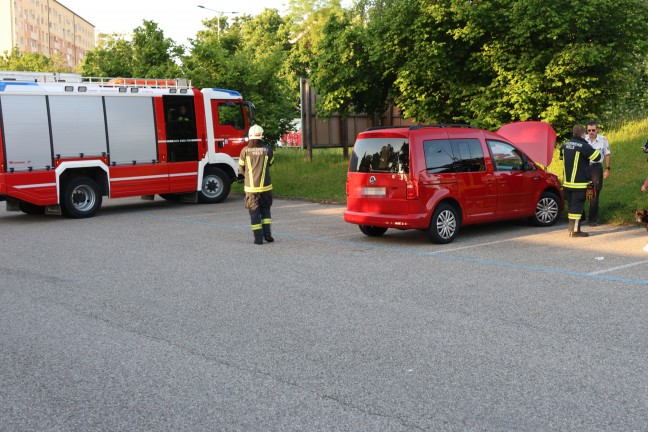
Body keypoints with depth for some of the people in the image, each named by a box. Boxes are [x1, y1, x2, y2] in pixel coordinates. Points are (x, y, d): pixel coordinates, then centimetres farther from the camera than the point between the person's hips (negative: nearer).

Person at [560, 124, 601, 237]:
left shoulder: (565, 145, 8)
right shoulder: (583, 146, -15)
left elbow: (561, 156, 26)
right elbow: (597, 156, -10)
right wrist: (594, 150, 10)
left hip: (567, 181, 7)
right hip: (579, 183, -7)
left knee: (571, 204, 16)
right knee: (577, 205, -4)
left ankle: (572, 227, 24)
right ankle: (575, 230, -4)